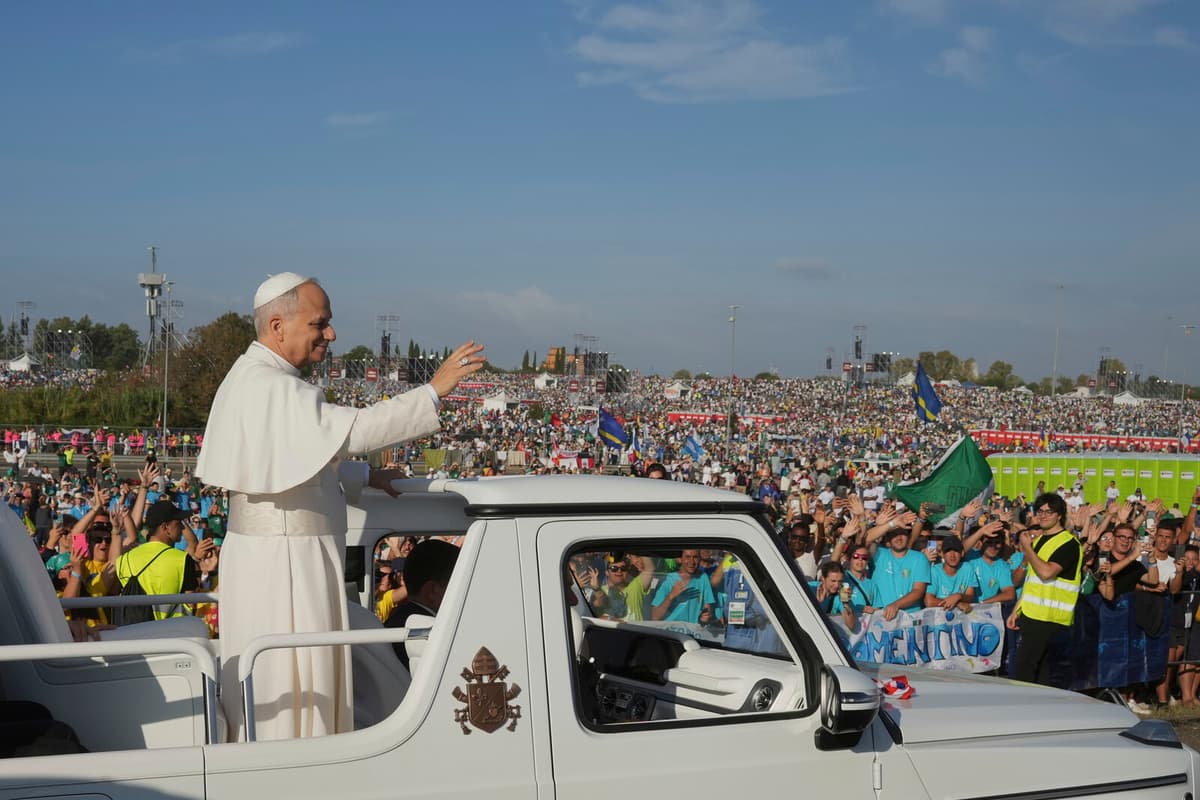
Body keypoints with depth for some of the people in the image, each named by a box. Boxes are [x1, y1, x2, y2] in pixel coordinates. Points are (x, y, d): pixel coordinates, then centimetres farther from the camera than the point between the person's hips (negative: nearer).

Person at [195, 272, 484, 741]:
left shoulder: (253, 377, 13)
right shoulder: (270, 388, -22)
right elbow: (351, 429, -33)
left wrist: (364, 476, 24)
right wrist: (433, 390, -29)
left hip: (274, 552, 11)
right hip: (286, 561, -11)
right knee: (294, 685, -4)